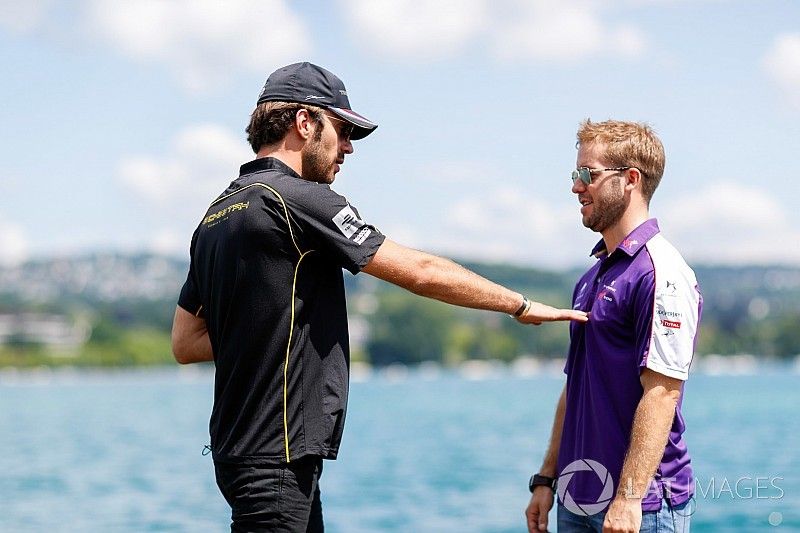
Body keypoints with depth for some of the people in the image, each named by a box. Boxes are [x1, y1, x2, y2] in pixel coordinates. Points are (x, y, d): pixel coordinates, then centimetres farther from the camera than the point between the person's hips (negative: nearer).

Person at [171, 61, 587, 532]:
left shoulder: (217, 215, 15)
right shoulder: (298, 198, -13)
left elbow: (185, 343, 17)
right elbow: (421, 272, -11)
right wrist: (522, 306, 0)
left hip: (237, 448, 10)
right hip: (276, 458, -10)